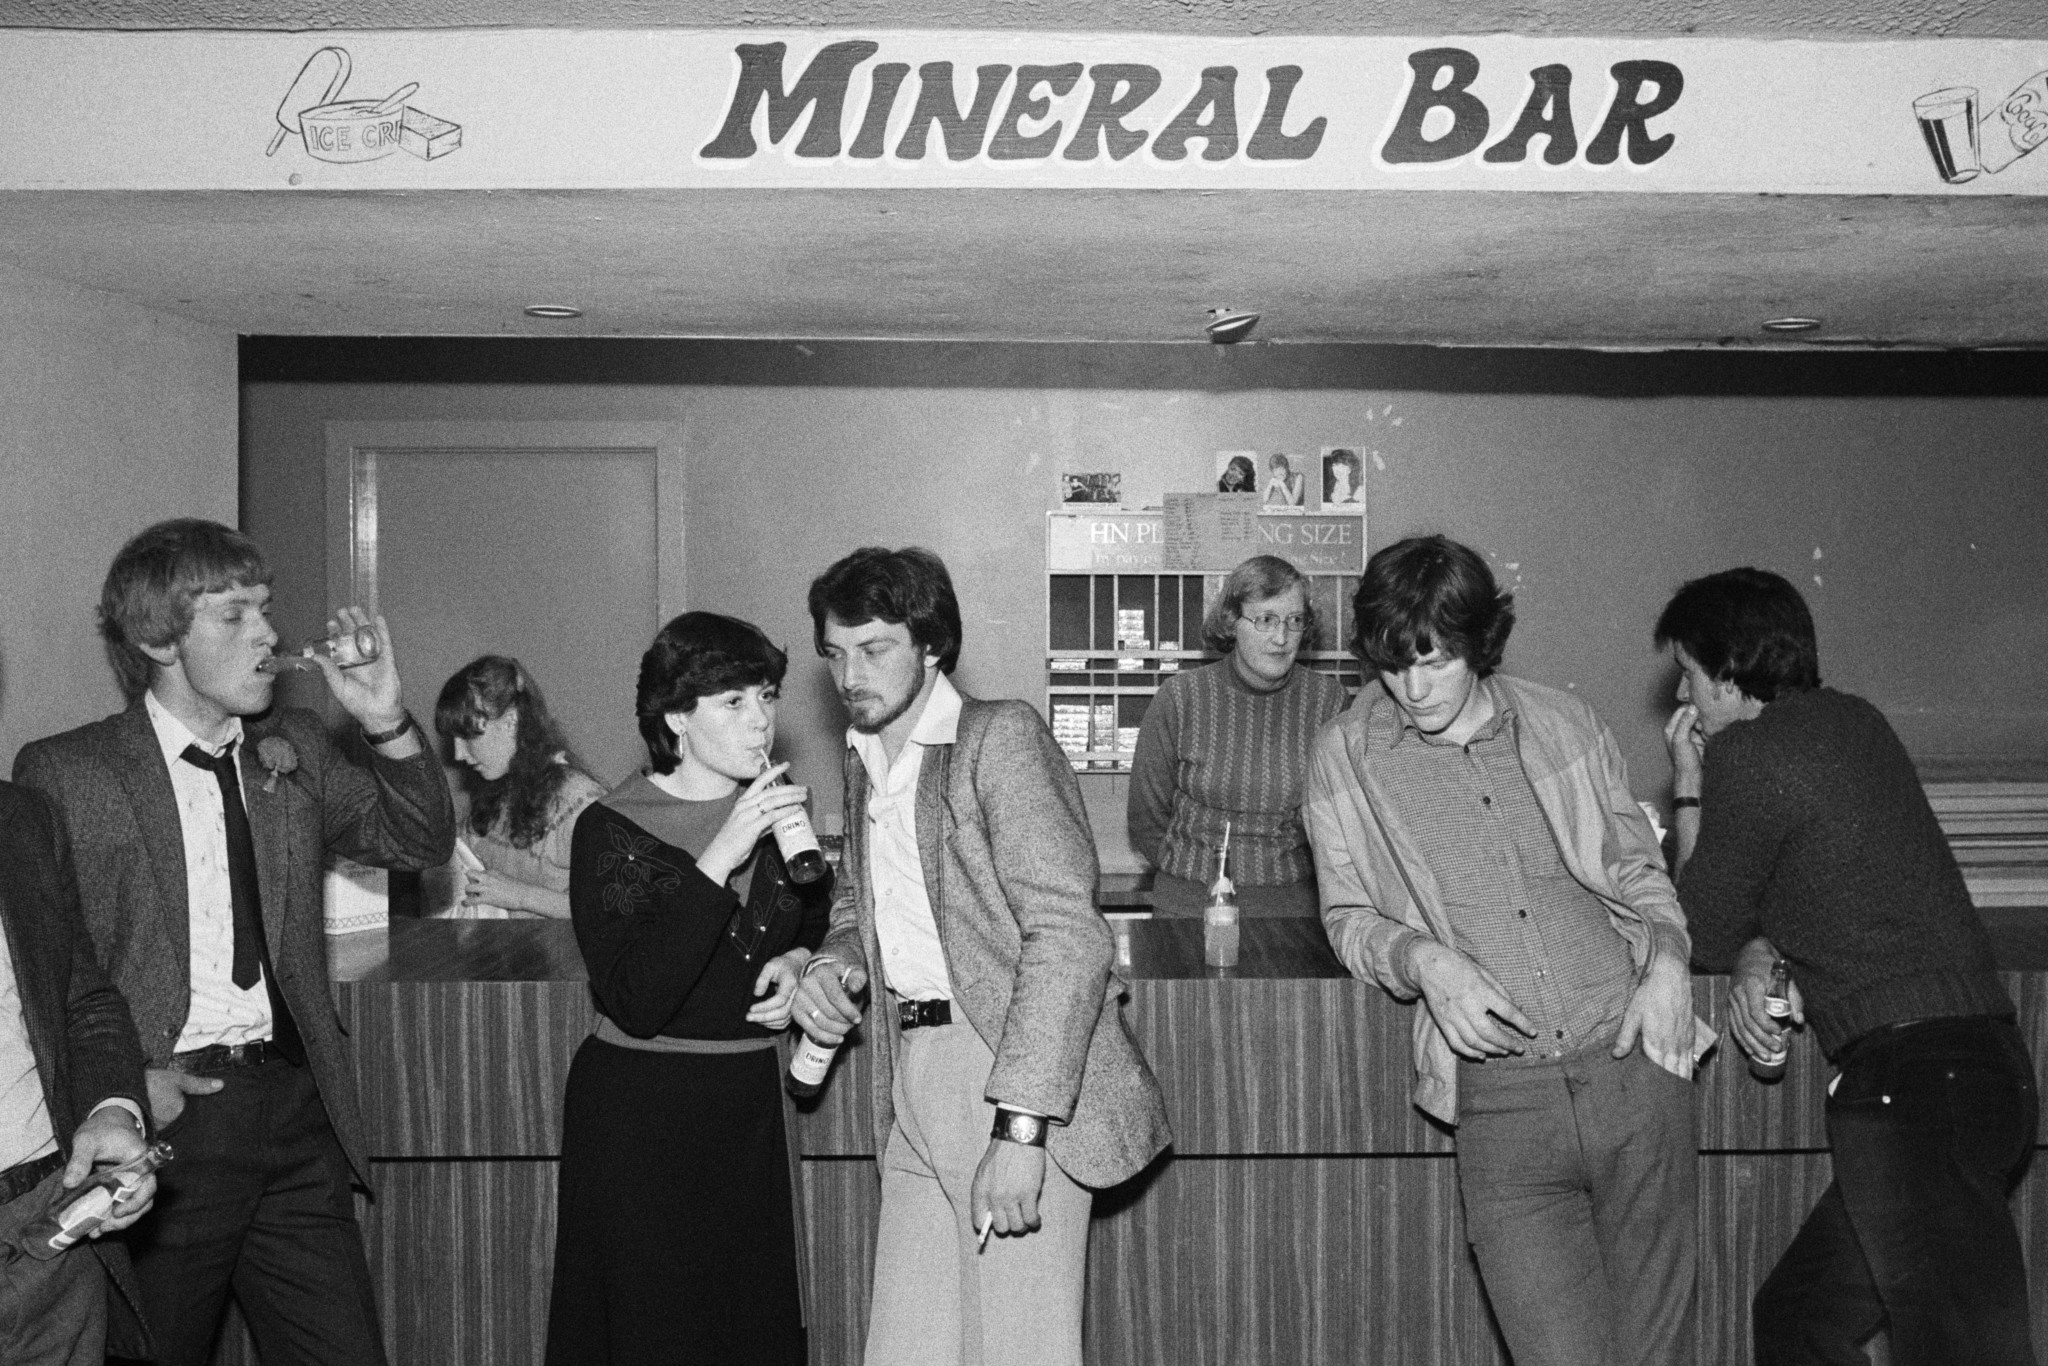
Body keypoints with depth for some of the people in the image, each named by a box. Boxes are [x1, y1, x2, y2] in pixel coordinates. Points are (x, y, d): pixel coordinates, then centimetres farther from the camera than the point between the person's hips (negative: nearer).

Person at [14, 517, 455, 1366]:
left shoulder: (296, 750, 11)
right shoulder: (62, 772, -3)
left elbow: (421, 843, 12)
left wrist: (388, 727, -5)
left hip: (297, 1110, 4)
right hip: (163, 1116, -4)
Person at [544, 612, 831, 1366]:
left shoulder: (778, 807, 3)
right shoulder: (612, 828, -12)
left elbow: (818, 919, 23)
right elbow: (636, 1003, -23)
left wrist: (797, 963, -1)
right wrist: (719, 859, -27)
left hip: (748, 1100, 5)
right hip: (639, 1111, -5)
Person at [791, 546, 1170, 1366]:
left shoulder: (1000, 737, -11)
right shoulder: (863, 756, 14)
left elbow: (1069, 938, -19)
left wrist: (1018, 1129, -25)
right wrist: (836, 964, 4)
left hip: (1017, 1082, -7)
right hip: (913, 1084, 7)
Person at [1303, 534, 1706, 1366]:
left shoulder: (1563, 725, 9)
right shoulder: (1346, 756, 4)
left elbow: (1638, 869, 19)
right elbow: (1348, 917, 9)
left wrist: (1666, 961, 0)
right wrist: (1424, 959, -11)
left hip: (1634, 1070, 2)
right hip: (1500, 1101, -2)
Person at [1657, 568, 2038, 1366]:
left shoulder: (1746, 755, -9)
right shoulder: (1854, 724, 17)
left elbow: (1706, 935, 3)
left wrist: (1687, 791, 10)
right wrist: (1758, 959, 6)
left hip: (1912, 1076, -10)